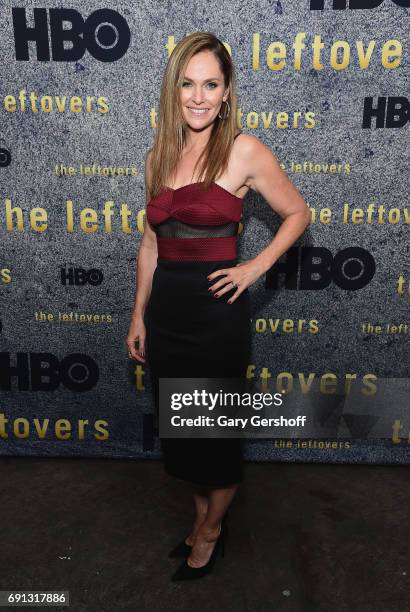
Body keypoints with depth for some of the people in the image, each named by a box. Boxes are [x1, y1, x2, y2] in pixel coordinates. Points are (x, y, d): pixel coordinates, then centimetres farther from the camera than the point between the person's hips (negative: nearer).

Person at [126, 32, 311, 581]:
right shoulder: (158, 156, 8)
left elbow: (298, 214, 2)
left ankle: (211, 531, 37)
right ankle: (204, 518, 42)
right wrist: (139, 316, 12)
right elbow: (150, 242, 12)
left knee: (217, 428, 11)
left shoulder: (244, 151, -7)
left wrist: (256, 267, -10)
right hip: (165, 309, 6)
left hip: (217, 312, -5)